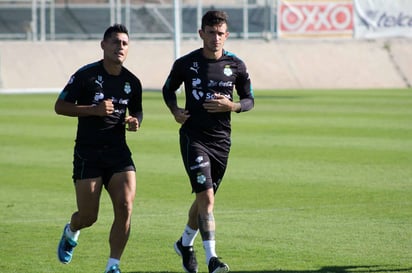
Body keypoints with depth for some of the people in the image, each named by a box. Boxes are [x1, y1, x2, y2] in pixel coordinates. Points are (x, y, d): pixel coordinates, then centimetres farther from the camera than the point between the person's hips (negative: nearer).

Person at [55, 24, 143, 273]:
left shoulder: (132, 82, 6)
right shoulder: (86, 75, -6)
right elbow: (60, 106, -5)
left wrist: (135, 122, -2)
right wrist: (94, 109, -18)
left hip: (119, 152, 3)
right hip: (88, 153, -3)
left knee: (125, 206, -16)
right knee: (88, 217, -1)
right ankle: (71, 232, 38)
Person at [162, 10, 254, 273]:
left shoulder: (236, 66, 1)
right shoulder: (185, 64, -3)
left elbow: (249, 100, 10)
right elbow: (168, 90, 14)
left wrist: (231, 106, -11)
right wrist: (175, 110, -5)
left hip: (221, 140, 3)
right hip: (193, 137, -3)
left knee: (205, 198, 15)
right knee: (206, 196, -16)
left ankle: (185, 243, 39)